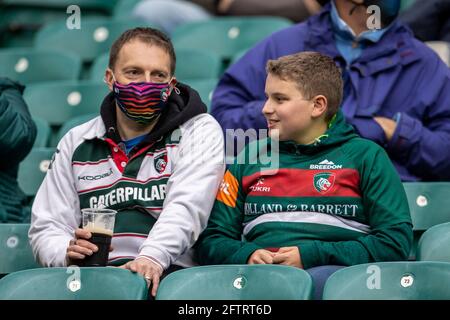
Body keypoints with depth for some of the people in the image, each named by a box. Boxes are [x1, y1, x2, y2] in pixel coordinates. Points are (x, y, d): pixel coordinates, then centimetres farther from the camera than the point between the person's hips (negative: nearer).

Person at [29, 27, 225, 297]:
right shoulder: (76, 143, 23)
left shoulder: (199, 131, 12)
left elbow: (186, 206, -6)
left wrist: (152, 258, -26)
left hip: (167, 274, -4)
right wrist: (66, 253, -6)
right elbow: (47, 227, 19)